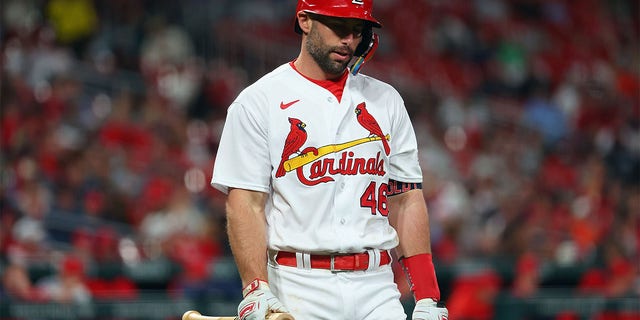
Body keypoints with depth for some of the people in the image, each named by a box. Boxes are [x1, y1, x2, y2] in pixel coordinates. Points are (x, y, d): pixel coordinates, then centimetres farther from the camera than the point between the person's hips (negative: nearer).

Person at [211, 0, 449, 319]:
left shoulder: (385, 101, 14)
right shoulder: (257, 102, 2)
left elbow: (406, 200, 12)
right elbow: (245, 204, -5)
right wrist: (256, 290, -18)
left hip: (376, 284, 3)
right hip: (297, 288, -3)